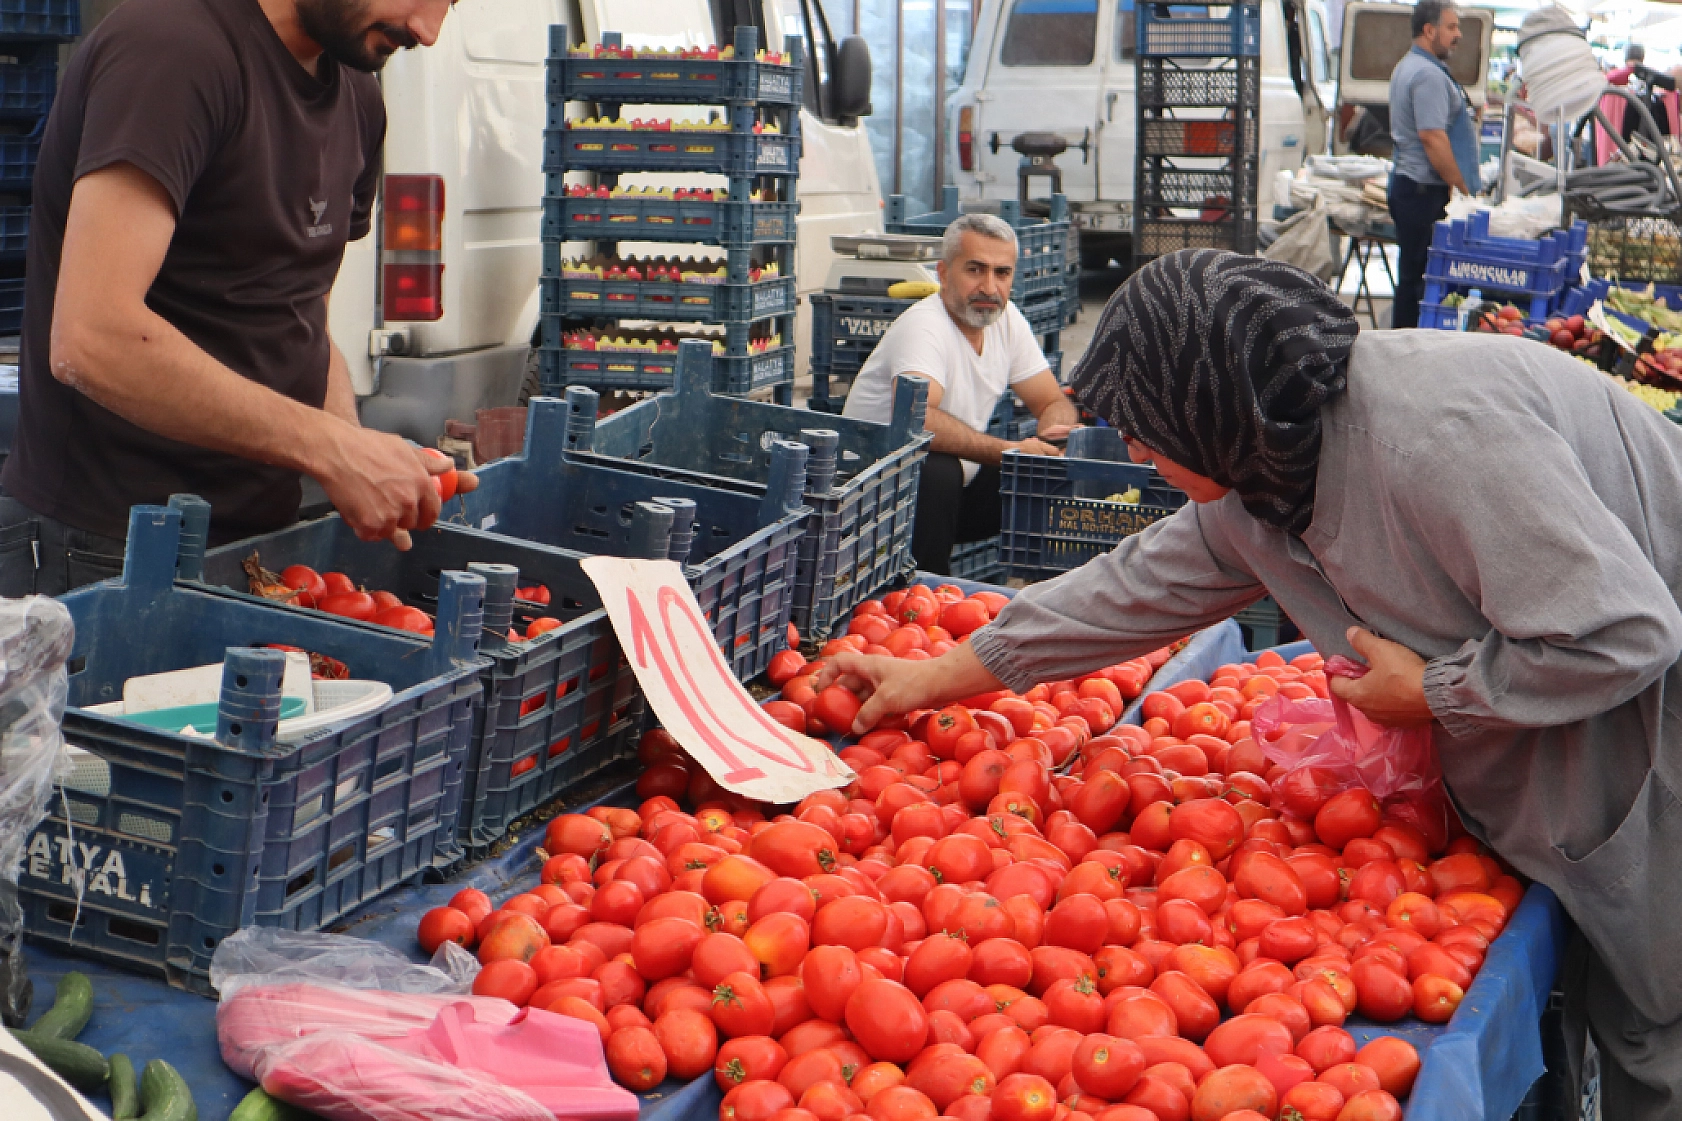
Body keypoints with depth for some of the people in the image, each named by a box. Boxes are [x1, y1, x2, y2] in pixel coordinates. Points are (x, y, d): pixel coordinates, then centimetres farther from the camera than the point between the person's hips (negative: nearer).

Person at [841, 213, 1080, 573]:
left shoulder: (1007, 320, 1)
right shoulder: (923, 326, -23)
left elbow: (1054, 403, 7)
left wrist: (1057, 431, -18)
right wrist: (1008, 450, -41)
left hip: (954, 490, 7)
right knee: (936, 470, -37)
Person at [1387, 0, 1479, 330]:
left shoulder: (1407, 67, 18)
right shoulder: (1428, 74, -16)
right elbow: (1432, 137, -22)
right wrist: (1463, 190, -17)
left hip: (1408, 186, 11)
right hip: (1425, 191, -11)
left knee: (1412, 277, 13)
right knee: (1422, 279, -8)